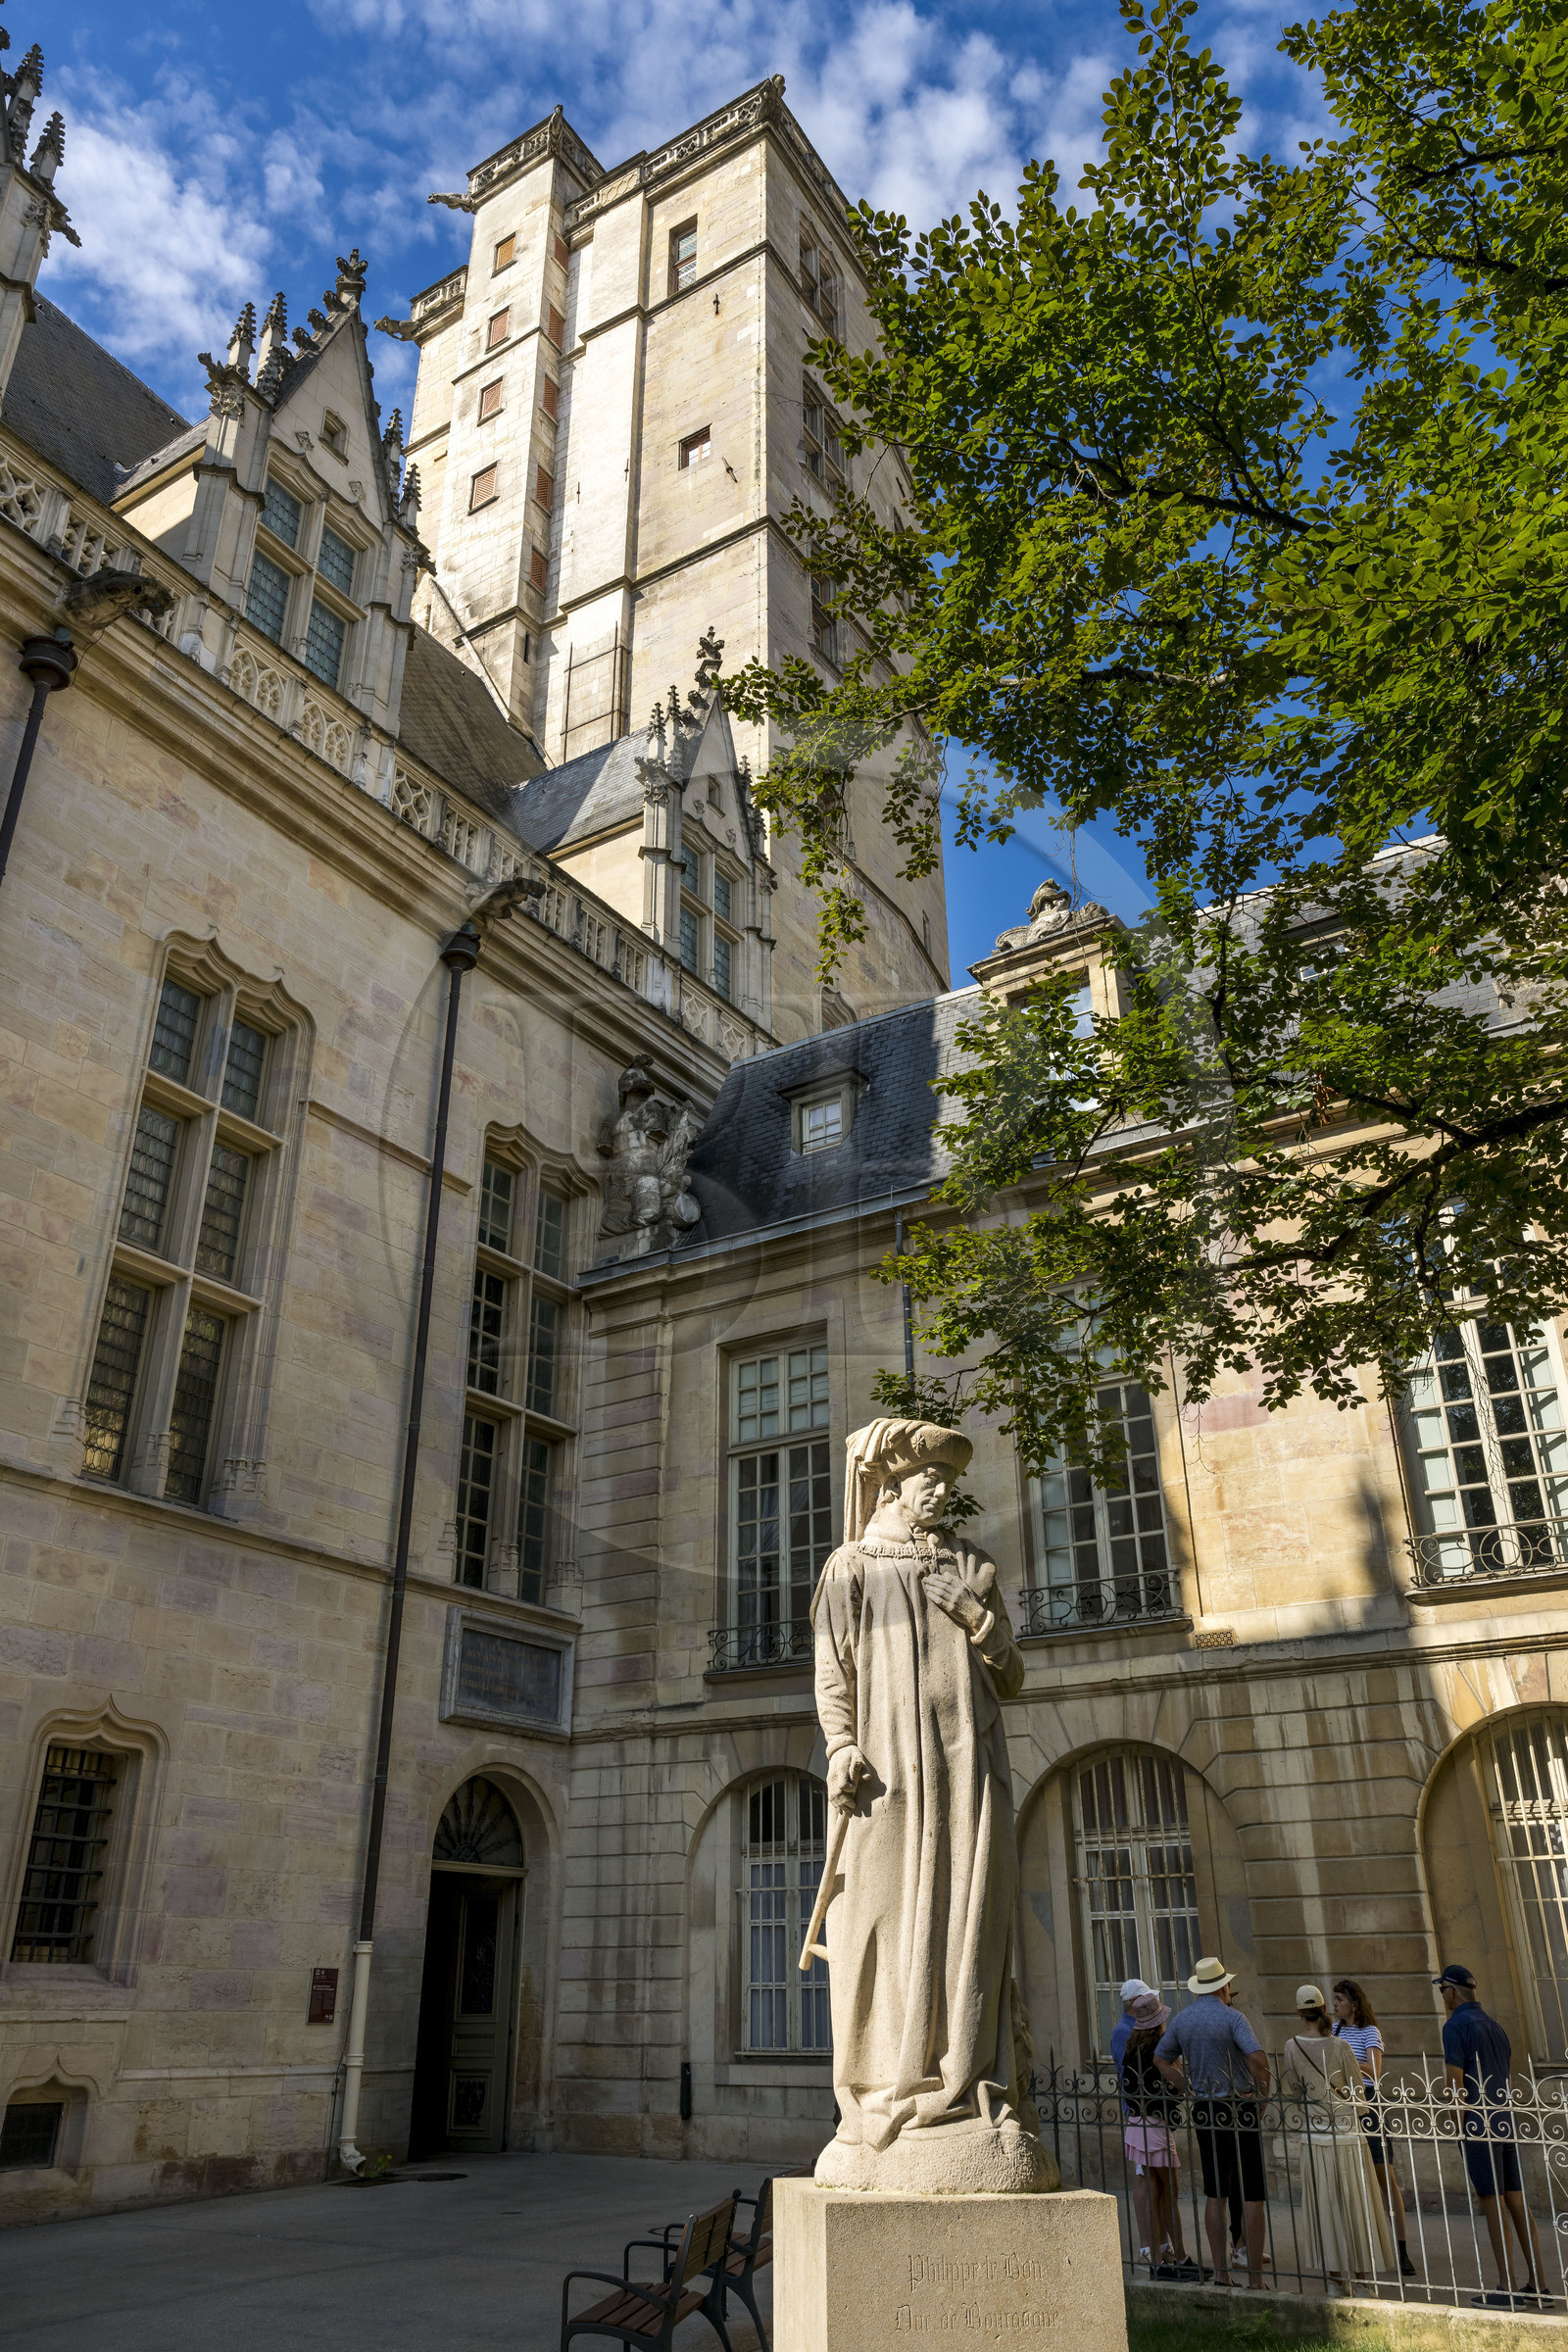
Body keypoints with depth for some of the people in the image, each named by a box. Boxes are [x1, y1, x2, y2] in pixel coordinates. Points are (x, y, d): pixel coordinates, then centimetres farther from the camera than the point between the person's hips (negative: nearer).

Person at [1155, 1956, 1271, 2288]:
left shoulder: (1181, 2019, 7)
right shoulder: (1231, 2017, -11)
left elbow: (1161, 2059, 15)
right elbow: (1257, 2057, -24)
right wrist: (1264, 2092, -9)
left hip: (1204, 2111, 5)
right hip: (1239, 2110, -5)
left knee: (1214, 2194, 12)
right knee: (1251, 2195, 2)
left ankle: (1220, 2272, 15)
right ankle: (1255, 2276, 3)